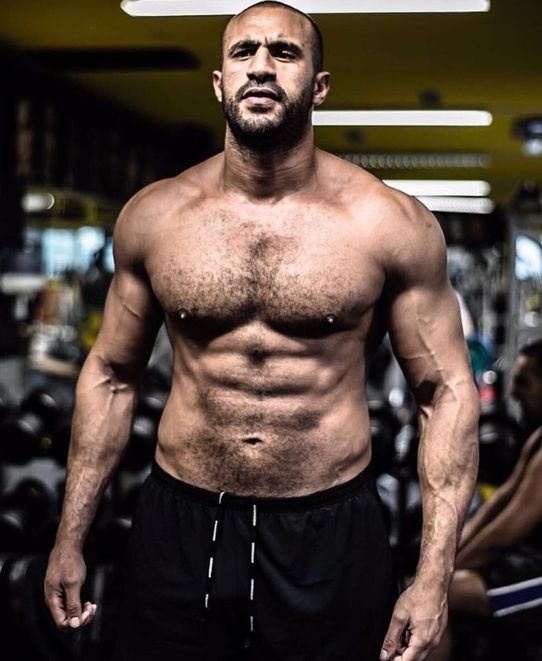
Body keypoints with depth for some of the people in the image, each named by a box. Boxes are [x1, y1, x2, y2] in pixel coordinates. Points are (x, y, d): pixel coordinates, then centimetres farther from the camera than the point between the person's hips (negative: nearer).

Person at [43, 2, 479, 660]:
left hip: (332, 536, -1)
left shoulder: (393, 224, -8)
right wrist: (69, 539, 8)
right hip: (177, 531, 2)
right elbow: (111, 374, 8)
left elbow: (445, 390, -4)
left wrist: (433, 575, -10)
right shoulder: (152, 216, -1)